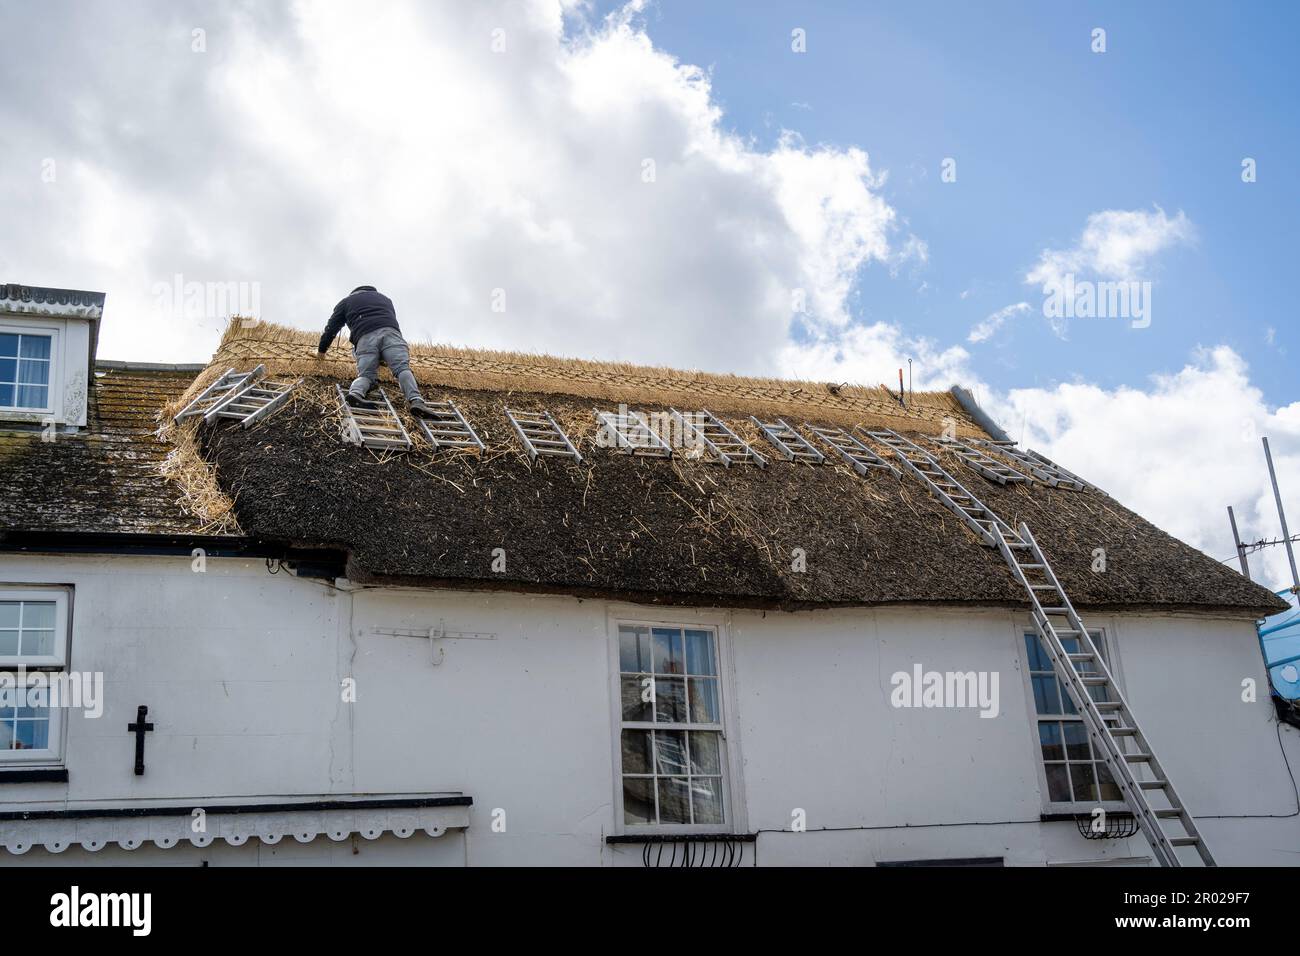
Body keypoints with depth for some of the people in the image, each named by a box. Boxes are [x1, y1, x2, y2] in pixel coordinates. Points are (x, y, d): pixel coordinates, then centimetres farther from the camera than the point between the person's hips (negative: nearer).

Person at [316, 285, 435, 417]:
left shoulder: (346, 302, 34)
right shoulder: (385, 298, 41)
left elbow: (331, 327, 33)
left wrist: (321, 350, 46)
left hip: (365, 338, 0)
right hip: (390, 332, 1)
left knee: (366, 374, 0)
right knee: (402, 368, -14)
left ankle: (355, 392, -33)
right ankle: (415, 400, -38)